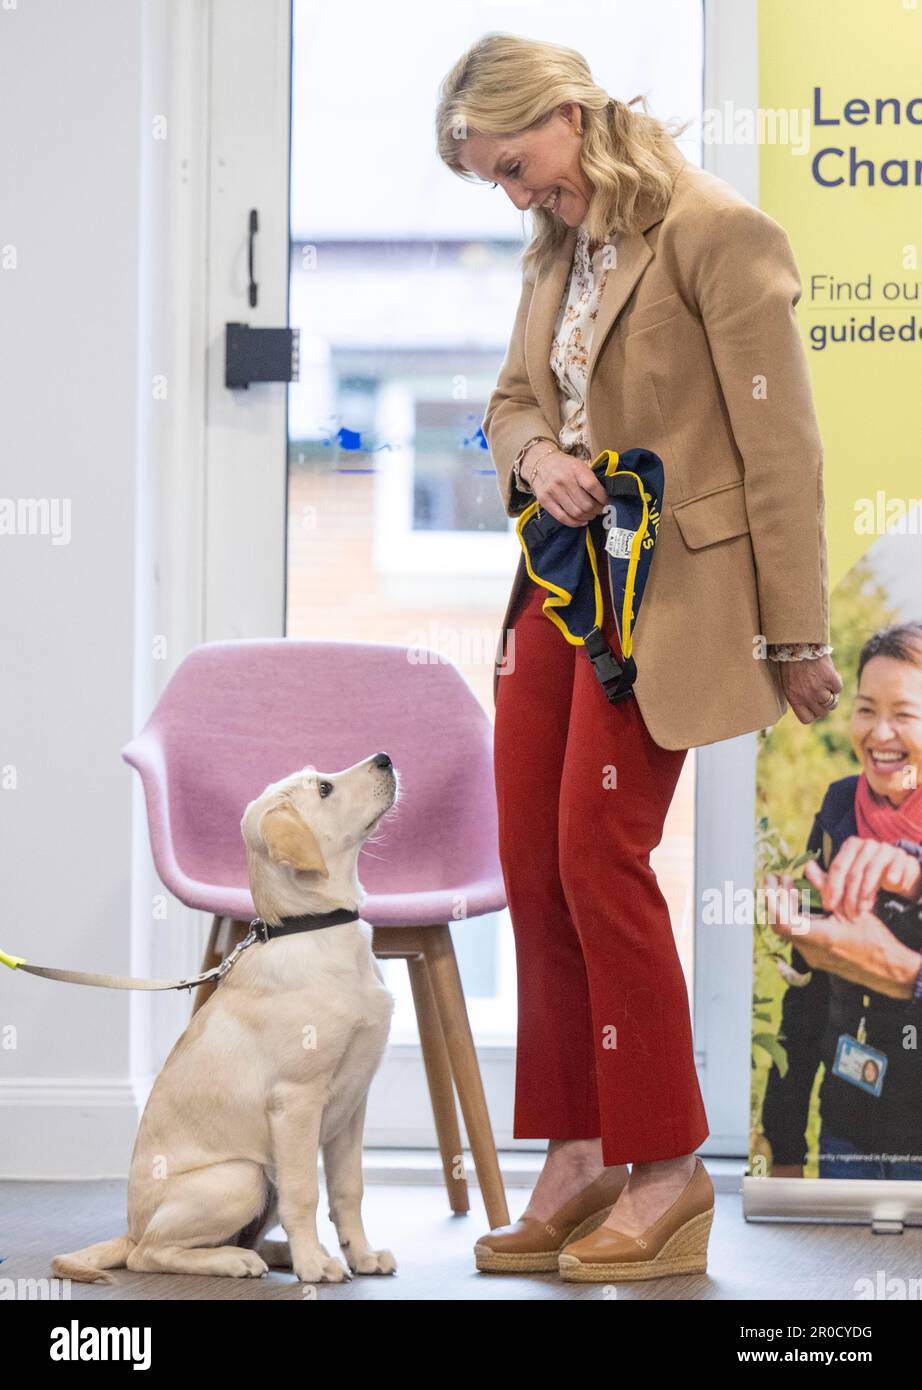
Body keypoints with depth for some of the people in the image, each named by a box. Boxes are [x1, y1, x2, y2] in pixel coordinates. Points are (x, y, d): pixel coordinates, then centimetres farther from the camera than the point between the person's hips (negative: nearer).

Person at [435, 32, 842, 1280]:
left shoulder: (716, 233, -14)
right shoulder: (555, 252, 12)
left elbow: (781, 444, -13)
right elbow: (513, 399, 20)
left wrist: (798, 634, -12)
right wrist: (534, 454, -5)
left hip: (663, 594, -8)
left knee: (599, 859, -9)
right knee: (533, 865, 5)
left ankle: (670, 1171, 3)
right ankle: (579, 1159, 15)